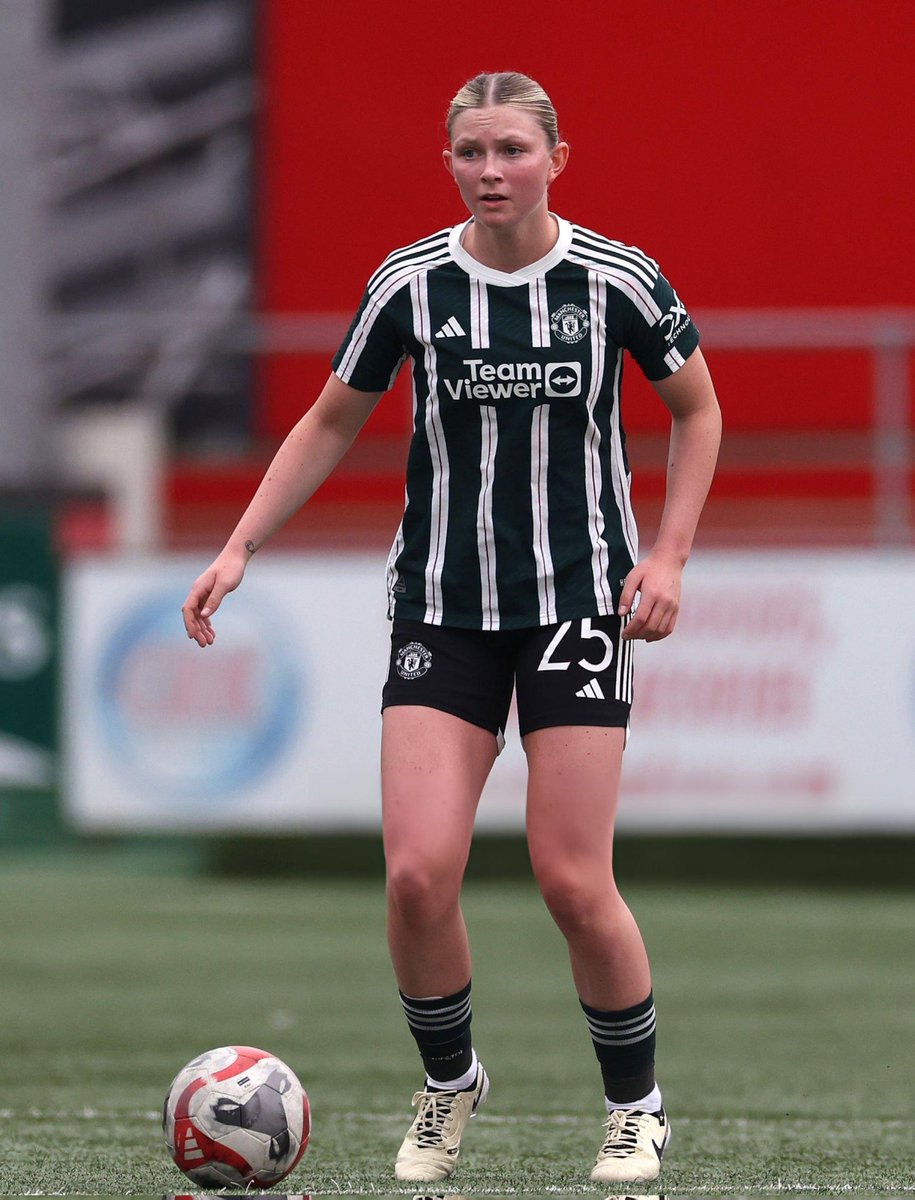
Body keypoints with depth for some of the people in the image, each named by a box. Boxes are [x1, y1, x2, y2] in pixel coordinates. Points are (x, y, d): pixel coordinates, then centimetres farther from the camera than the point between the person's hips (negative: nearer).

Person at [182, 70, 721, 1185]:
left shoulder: (615, 279, -6)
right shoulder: (409, 284, -3)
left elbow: (697, 409, 9)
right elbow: (331, 424, 10)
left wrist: (668, 555, -1)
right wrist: (240, 546, 2)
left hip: (580, 601, -1)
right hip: (443, 608, 1)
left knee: (572, 882, -7)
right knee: (418, 875, -11)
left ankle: (637, 1106, 15)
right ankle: (448, 1084, 16)